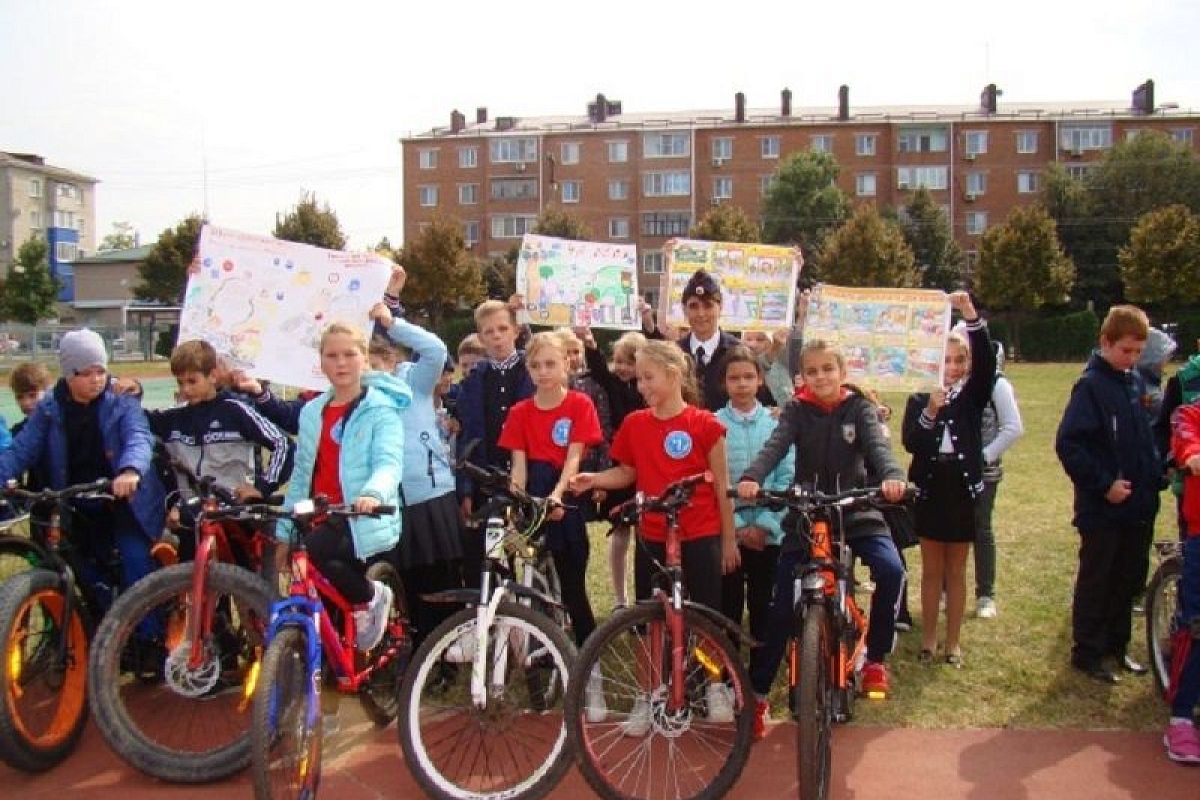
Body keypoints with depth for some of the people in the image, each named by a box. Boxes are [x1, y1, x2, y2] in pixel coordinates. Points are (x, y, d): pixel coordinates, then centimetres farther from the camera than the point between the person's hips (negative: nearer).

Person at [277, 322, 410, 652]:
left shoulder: (381, 408, -4)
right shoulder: (311, 412, 14)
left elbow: (389, 463, -19)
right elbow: (302, 475, 16)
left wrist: (373, 493, -41)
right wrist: (284, 531, 13)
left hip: (364, 522, -6)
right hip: (324, 521, 6)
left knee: (313, 548, -31)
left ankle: (370, 595, -6)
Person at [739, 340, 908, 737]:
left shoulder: (859, 409, -1)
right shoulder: (797, 410, -2)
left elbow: (878, 446, -18)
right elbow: (775, 446, -19)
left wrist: (892, 476, -42)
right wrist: (750, 478, -41)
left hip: (856, 512, 0)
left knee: (891, 571, -25)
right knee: (782, 606, -5)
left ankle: (875, 657, 0)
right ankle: (757, 694, 8)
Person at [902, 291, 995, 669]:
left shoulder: (974, 394, 1)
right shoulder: (921, 396, 2)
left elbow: (987, 359, -18)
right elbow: (911, 443, -10)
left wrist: (971, 315, -31)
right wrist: (930, 412, -26)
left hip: (963, 488, 0)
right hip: (930, 487, 0)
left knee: (956, 569, 9)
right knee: (931, 568, 10)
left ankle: (953, 642, 19)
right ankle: (928, 638, 20)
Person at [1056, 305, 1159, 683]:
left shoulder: (1134, 383, 7)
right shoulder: (1091, 386, -14)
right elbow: (1068, 444, -20)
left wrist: (1154, 476, 7)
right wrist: (1103, 484, -18)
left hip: (1138, 505, 7)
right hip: (1102, 508, -7)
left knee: (1129, 579, 16)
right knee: (1096, 581, 4)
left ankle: (1116, 645, 30)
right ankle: (1086, 653, 16)